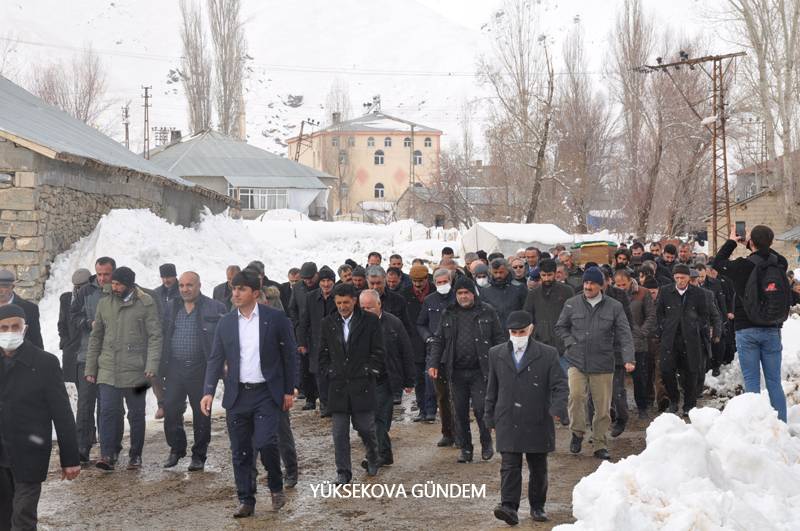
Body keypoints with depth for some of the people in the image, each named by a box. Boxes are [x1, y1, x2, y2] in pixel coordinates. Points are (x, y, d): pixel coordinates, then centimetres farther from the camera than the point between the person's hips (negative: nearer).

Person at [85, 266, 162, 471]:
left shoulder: (146, 304, -3)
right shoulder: (104, 303, 8)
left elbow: (155, 336, -6)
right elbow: (96, 337, 14)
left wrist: (152, 365, -16)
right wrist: (90, 368, 11)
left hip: (135, 370, -2)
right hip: (108, 369, 2)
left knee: (136, 414, 7)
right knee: (108, 411, -8)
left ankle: (135, 456, 18)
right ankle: (107, 455, -5)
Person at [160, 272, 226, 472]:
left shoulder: (215, 308, -2)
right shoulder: (171, 308, 11)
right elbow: (163, 337, 14)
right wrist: (161, 366, 8)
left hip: (200, 369, -3)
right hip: (175, 368, 3)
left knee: (201, 414, 4)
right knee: (170, 410, 2)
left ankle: (199, 455, 17)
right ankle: (176, 449, 21)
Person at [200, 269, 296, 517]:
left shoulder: (276, 318, -3)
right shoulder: (226, 322, 6)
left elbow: (289, 355, 1)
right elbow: (215, 359, 8)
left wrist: (289, 390, -1)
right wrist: (209, 391, -3)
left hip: (267, 393, -3)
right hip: (237, 395, 3)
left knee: (265, 442, -16)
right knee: (240, 452, 6)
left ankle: (276, 486, 10)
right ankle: (246, 501, 18)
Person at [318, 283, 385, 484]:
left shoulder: (370, 321, 0)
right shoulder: (328, 323, 8)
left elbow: (378, 353, 2)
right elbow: (323, 354, 15)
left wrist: (369, 371, -4)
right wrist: (329, 372, 4)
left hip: (362, 384, -2)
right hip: (337, 385, 2)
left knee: (365, 427, 2)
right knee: (340, 433, 1)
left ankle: (373, 458, 31)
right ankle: (343, 472, 8)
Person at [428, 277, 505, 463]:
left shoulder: (487, 312, 3)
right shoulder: (448, 314, 10)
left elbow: (499, 338, 3)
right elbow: (438, 341, 13)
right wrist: (433, 363, 2)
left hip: (480, 371, -3)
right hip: (457, 372, 3)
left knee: (481, 408, -8)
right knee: (460, 412, 6)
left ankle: (486, 443, 14)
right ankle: (465, 448, 18)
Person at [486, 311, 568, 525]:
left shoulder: (548, 354, 0)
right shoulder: (496, 354, 8)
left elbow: (560, 385, -3)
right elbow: (492, 388, 14)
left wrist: (557, 407, -21)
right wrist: (490, 417, 13)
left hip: (537, 422, -1)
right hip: (507, 423, 1)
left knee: (538, 468, 10)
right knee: (509, 467, -8)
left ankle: (537, 506, 24)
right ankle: (509, 507, -12)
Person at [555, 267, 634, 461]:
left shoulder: (614, 307, 0)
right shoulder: (572, 304, 2)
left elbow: (624, 335, -1)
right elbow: (560, 327, 15)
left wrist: (628, 359, -13)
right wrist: (571, 343, -2)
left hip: (603, 364, 0)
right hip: (577, 362, 0)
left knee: (603, 407, 4)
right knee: (576, 395, -22)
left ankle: (600, 445, 20)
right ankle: (577, 432, 1)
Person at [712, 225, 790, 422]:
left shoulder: (742, 266, -12)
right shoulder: (780, 265, -3)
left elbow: (717, 262, 8)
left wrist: (732, 241, 18)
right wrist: (751, 246, 25)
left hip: (747, 331, -3)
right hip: (772, 331, 3)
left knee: (751, 381, 1)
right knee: (774, 381, 7)